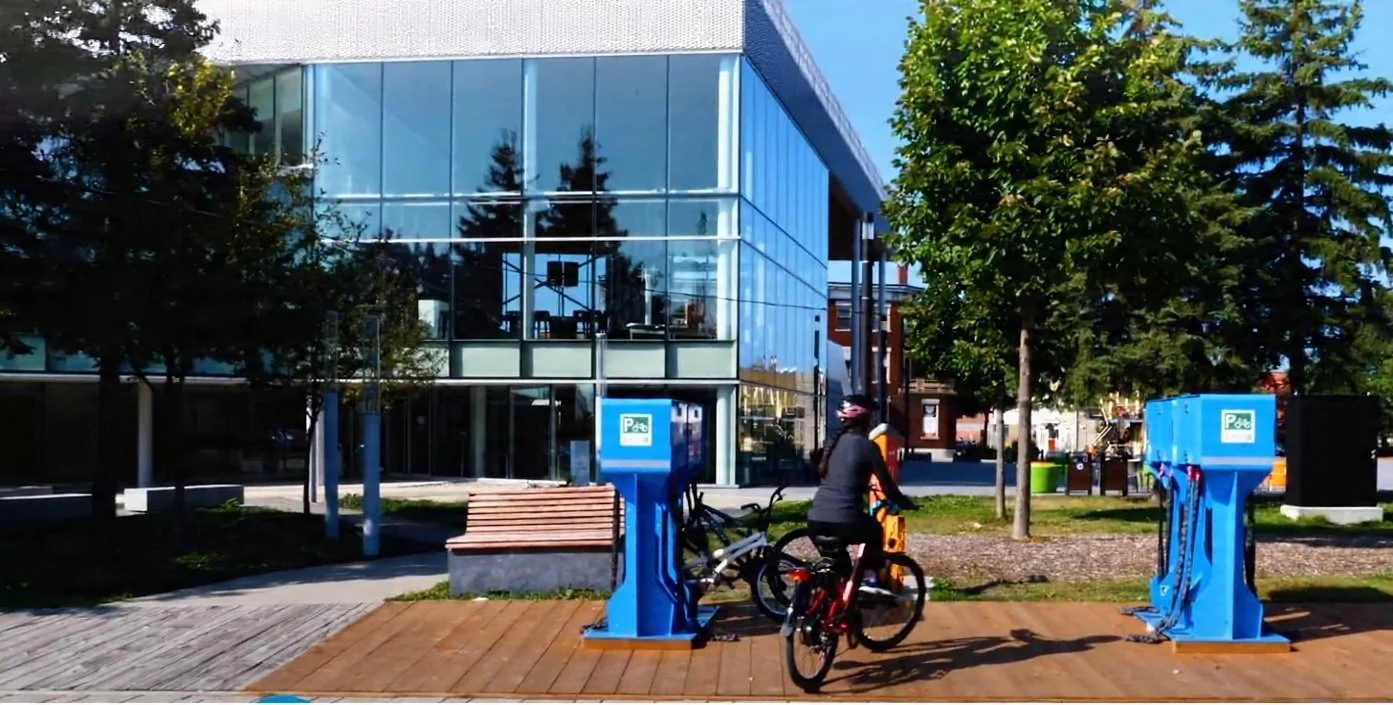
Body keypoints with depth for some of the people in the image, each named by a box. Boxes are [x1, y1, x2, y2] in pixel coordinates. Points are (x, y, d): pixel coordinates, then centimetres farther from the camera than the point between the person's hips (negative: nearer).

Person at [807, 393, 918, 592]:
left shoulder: (833, 442, 15)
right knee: (876, 531, 28)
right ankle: (869, 578, 20)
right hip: (845, 521, -5)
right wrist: (907, 504, 19)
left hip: (817, 520, 5)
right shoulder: (867, 446, -3)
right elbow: (888, 487, 1)